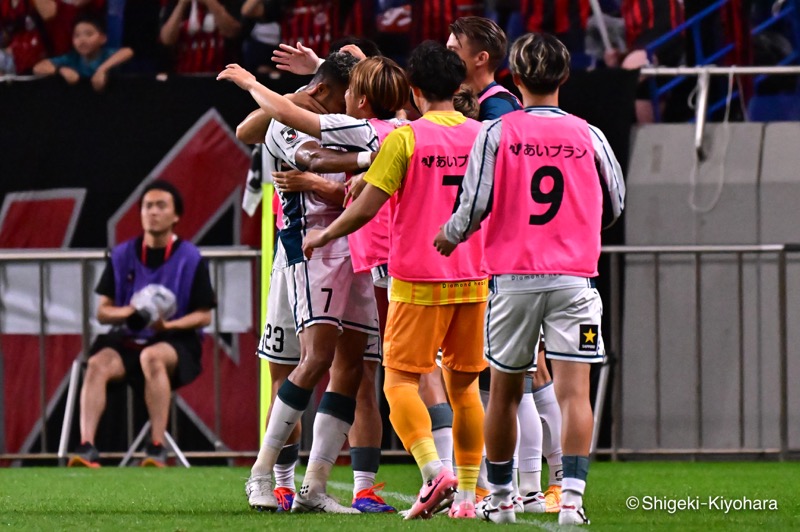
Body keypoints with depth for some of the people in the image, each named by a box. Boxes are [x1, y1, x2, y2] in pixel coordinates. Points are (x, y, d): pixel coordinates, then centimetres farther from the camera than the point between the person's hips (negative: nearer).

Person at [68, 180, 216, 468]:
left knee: (152, 357, -38)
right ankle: (86, 447, -40)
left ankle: (157, 448, -36)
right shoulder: (122, 255, 8)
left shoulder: (190, 258, 0)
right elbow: (103, 311, 9)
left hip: (177, 341, -3)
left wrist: (168, 325, -17)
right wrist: (129, 312, -13)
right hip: (127, 340, 3)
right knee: (98, 364, -29)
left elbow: (204, 316, 1)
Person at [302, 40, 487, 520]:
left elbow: (366, 208, -10)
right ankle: (468, 494, 9)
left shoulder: (406, 138, -9)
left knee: (401, 380, -1)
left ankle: (434, 470, -22)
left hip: (419, 282, -5)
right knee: (464, 385, 11)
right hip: (473, 280, 5)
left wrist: (323, 236, 5)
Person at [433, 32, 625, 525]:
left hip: (513, 276, 0)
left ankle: (500, 497, 24)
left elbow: (475, 205, -5)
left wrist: (450, 237, 16)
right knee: (574, 391, -6)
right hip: (574, 277, 0)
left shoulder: (496, 132, -2)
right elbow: (616, 205, 13)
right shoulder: (588, 136, 2)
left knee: (505, 390, 14)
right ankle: (572, 498, -18)